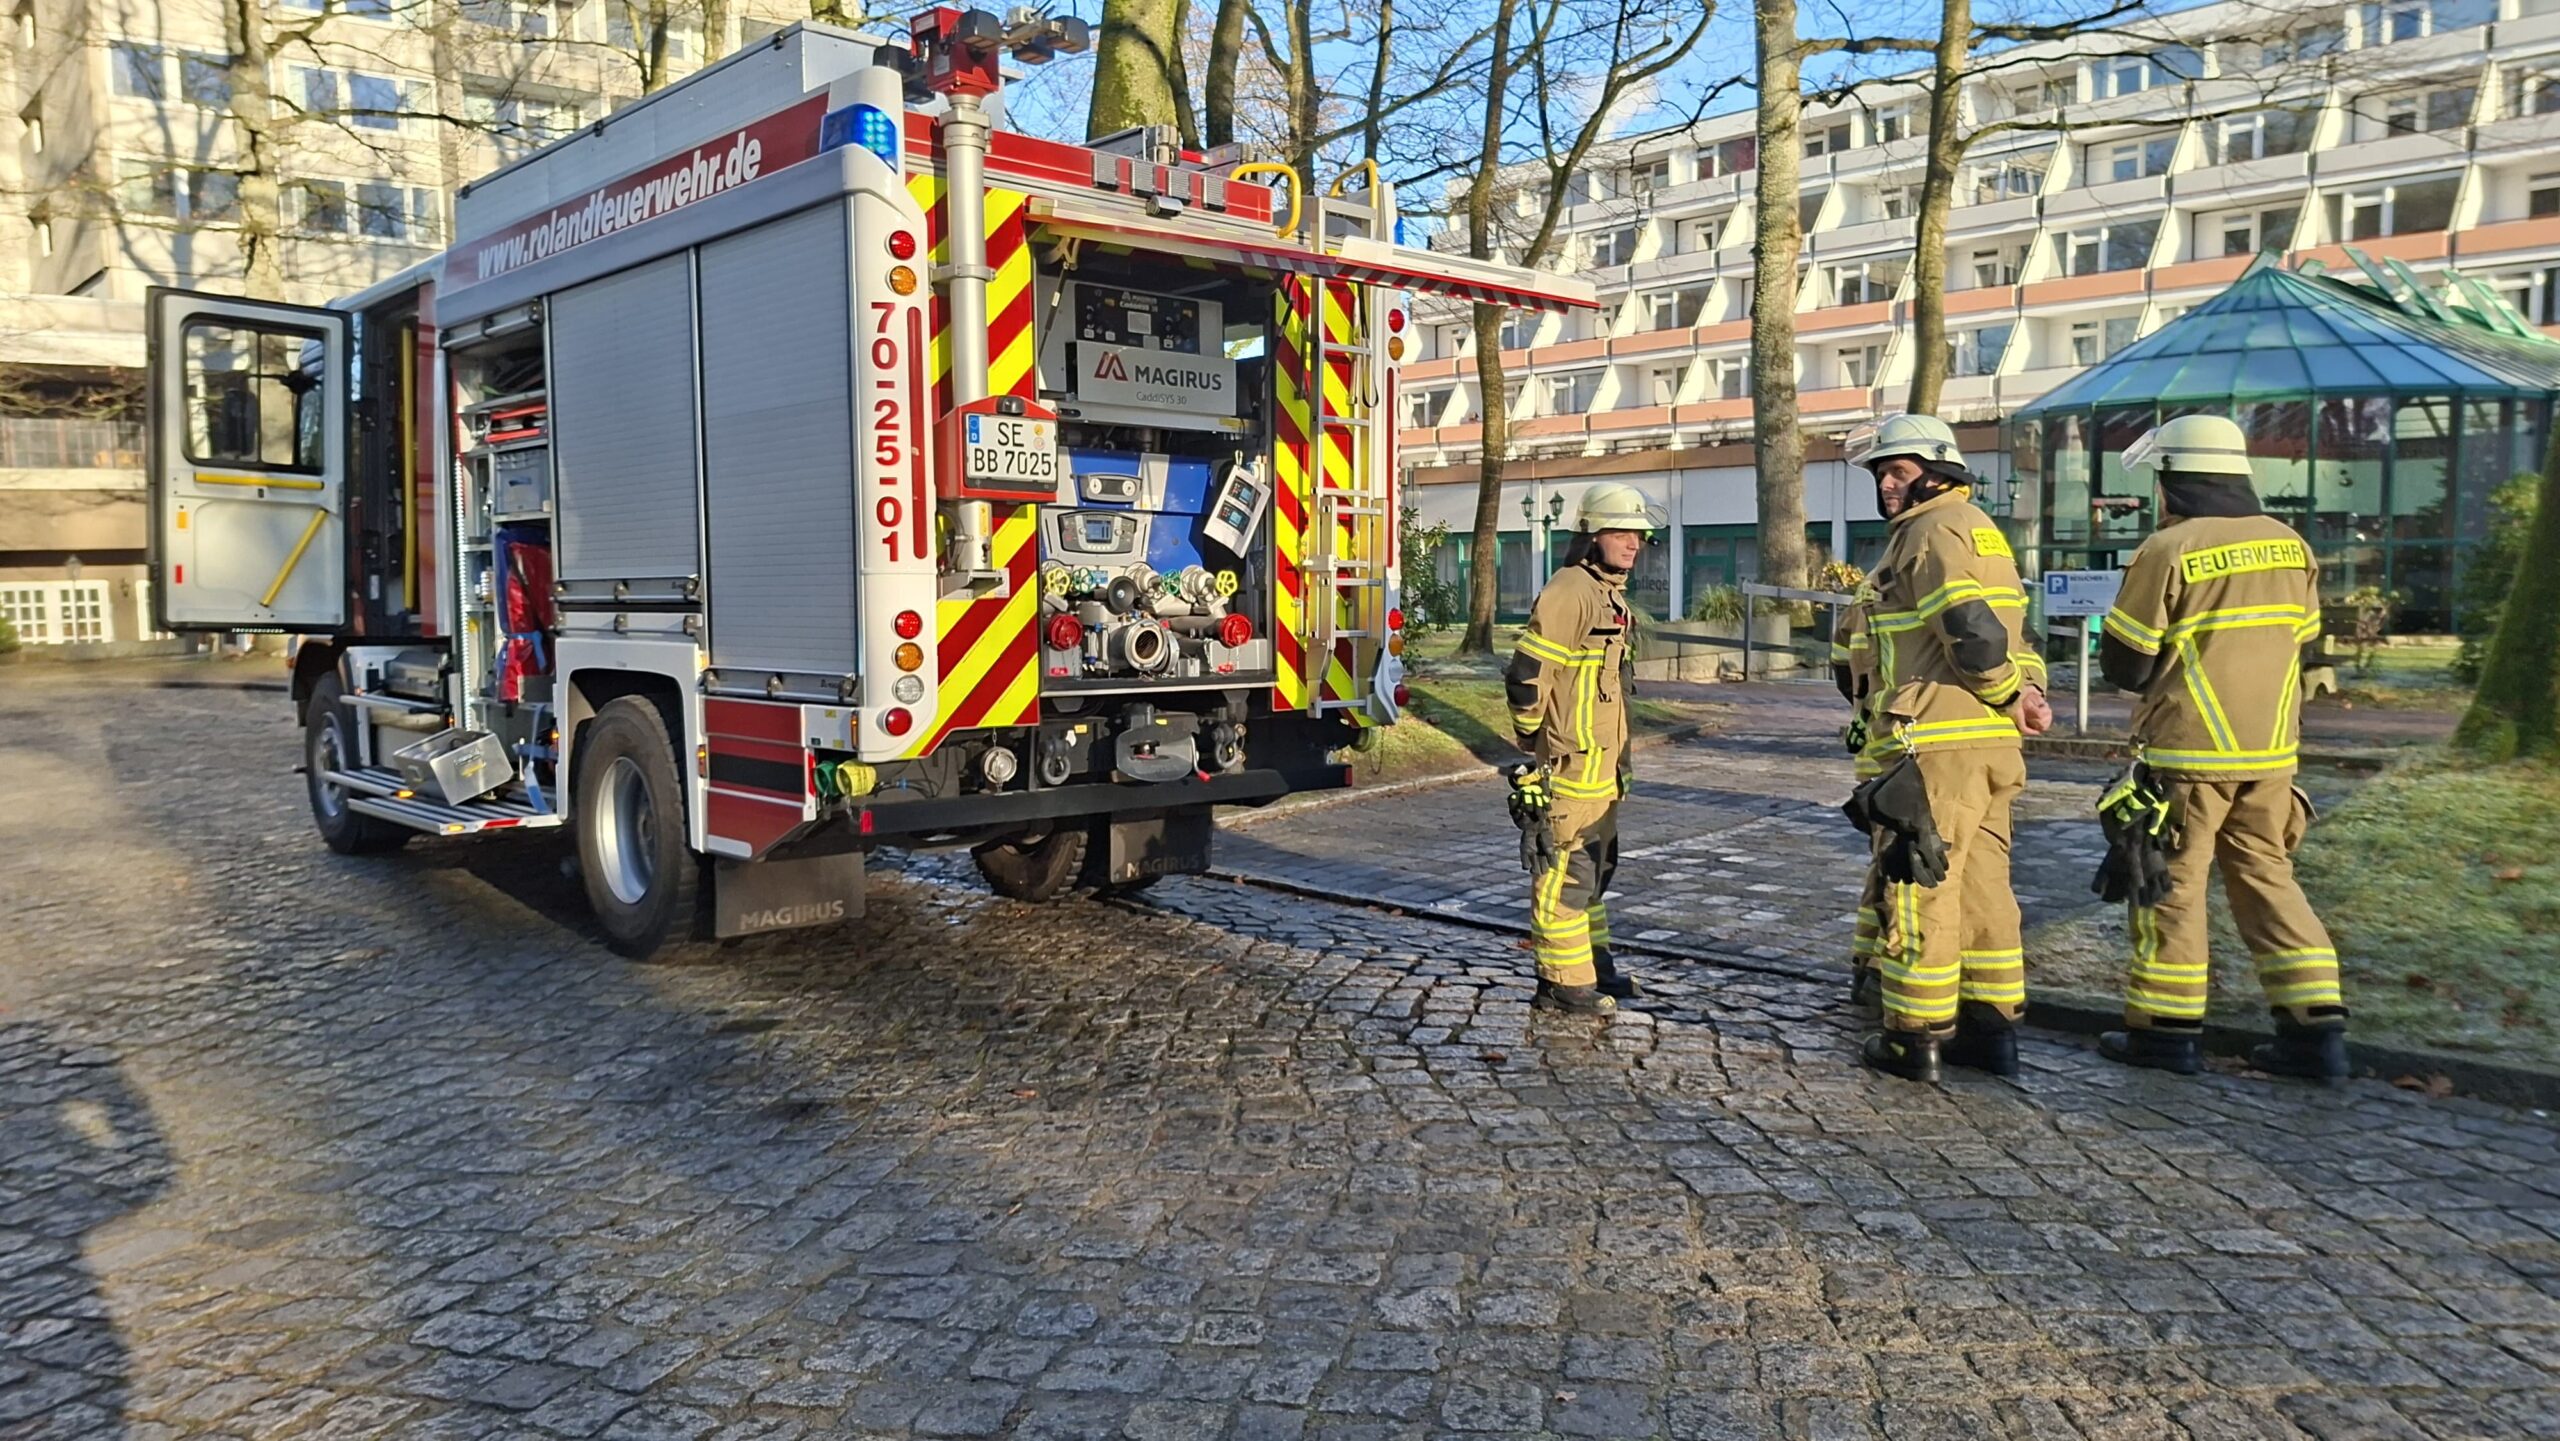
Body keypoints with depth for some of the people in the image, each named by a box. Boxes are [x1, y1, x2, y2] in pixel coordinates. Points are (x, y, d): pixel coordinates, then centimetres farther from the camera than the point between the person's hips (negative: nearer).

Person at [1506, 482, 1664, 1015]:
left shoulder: (1610, 593, 16)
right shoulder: (1570, 591, -17)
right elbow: (1526, 674, -21)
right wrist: (1532, 740, -11)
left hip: (1601, 765, 10)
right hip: (1569, 766, -10)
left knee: (1593, 867, 19)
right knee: (1564, 873, -4)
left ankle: (1593, 967, 31)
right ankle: (1563, 982, 3)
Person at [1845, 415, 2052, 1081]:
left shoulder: (1934, 530, -11)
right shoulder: (1978, 527, 21)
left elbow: (1973, 633, -22)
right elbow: (2011, 631, 19)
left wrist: (2010, 697, -8)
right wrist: (2027, 688, 3)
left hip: (1939, 746, -10)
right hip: (1989, 745, 10)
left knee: (1920, 886, -2)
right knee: (1982, 884, 14)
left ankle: (1917, 1037, 5)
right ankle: (1991, 1026, 21)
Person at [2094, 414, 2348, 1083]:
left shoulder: (2168, 550, -14)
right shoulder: (2291, 546, 5)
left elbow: (2122, 663, -9)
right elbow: (2299, 641, 15)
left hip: (2187, 751, -6)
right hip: (2270, 750, 6)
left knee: (2171, 881, 4)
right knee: (2266, 873, 14)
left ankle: (2165, 1028, 10)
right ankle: (2315, 1027, 12)